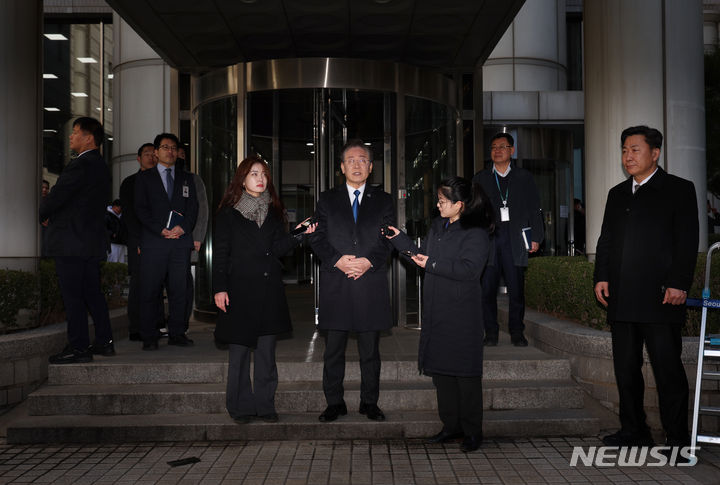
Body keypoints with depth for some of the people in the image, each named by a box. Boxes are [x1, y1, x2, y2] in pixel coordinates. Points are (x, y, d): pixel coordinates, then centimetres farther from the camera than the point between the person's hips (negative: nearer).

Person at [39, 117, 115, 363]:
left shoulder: (80, 165, -16)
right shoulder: (101, 166, 14)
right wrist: (51, 215, 12)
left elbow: (56, 197, -15)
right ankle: (104, 342, 20)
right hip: (93, 241, 9)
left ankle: (78, 347, 1)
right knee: (93, 293, 14)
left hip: (71, 241, -9)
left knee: (72, 296, -3)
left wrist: (39, 216, 4)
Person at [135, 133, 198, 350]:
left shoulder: (186, 178, 19)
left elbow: (193, 208, 11)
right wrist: (161, 230, -11)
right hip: (153, 242, -2)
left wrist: (182, 228, -7)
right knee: (149, 291, -4)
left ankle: (177, 334, 10)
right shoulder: (144, 177, 11)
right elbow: (141, 209, 1)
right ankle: (149, 337, 3)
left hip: (181, 241, 2)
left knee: (179, 290, 2)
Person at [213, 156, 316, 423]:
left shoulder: (273, 211, 13)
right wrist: (220, 288, -8)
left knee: (266, 351, 6)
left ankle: (265, 405, 14)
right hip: (239, 290, -3)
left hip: (269, 290, 3)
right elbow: (220, 253, 0)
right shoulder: (229, 213, 3)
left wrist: (298, 235, -14)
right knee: (239, 351, 1)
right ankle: (241, 407, 12)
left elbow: (276, 249, 2)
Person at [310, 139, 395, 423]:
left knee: (370, 349, 7)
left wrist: (368, 261, -13)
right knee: (334, 349, 5)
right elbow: (317, 238, 3)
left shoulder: (383, 201, 11)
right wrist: (337, 260, -13)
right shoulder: (327, 200, 11)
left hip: (371, 284, 0)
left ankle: (369, 402, 19)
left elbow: (389, 239, 3)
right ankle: (335, 403, 17)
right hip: (335, 285, 0)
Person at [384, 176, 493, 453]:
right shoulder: (438, 227, 14)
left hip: (462, 315, -8)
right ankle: (452, 426, 23)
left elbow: (470, 269, -20)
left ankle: (472, 431, 11)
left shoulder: (475, 233, -11)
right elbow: (422, 255, 22)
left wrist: (433, 264, -19)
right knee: (440, 369, 11)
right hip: (437, 311, 8)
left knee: (465, 372, -1)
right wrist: (398, 239, 15)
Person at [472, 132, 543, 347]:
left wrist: (536, 237, 3)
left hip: (514, 239, 0)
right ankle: (491, 332, 9)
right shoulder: (480, 178, 14)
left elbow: (534, 208, 11)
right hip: (487, 237, 1)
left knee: (516, 288, 0)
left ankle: (517, 332, 12)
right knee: (487, 287, -2)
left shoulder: (523, 177, 13)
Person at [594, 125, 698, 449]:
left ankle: (677, 438, 9)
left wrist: (679, 284, -13)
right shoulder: (617, 194, 19)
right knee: (625, 368, 10)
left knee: (668, 369, -1)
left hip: (660, 298, -5)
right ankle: (633, 431, 21)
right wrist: (601, 276, 6)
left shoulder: (679, 189, 3)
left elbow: (687, 242, -4)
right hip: (621, 300, 6)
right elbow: (605, 240, 18)